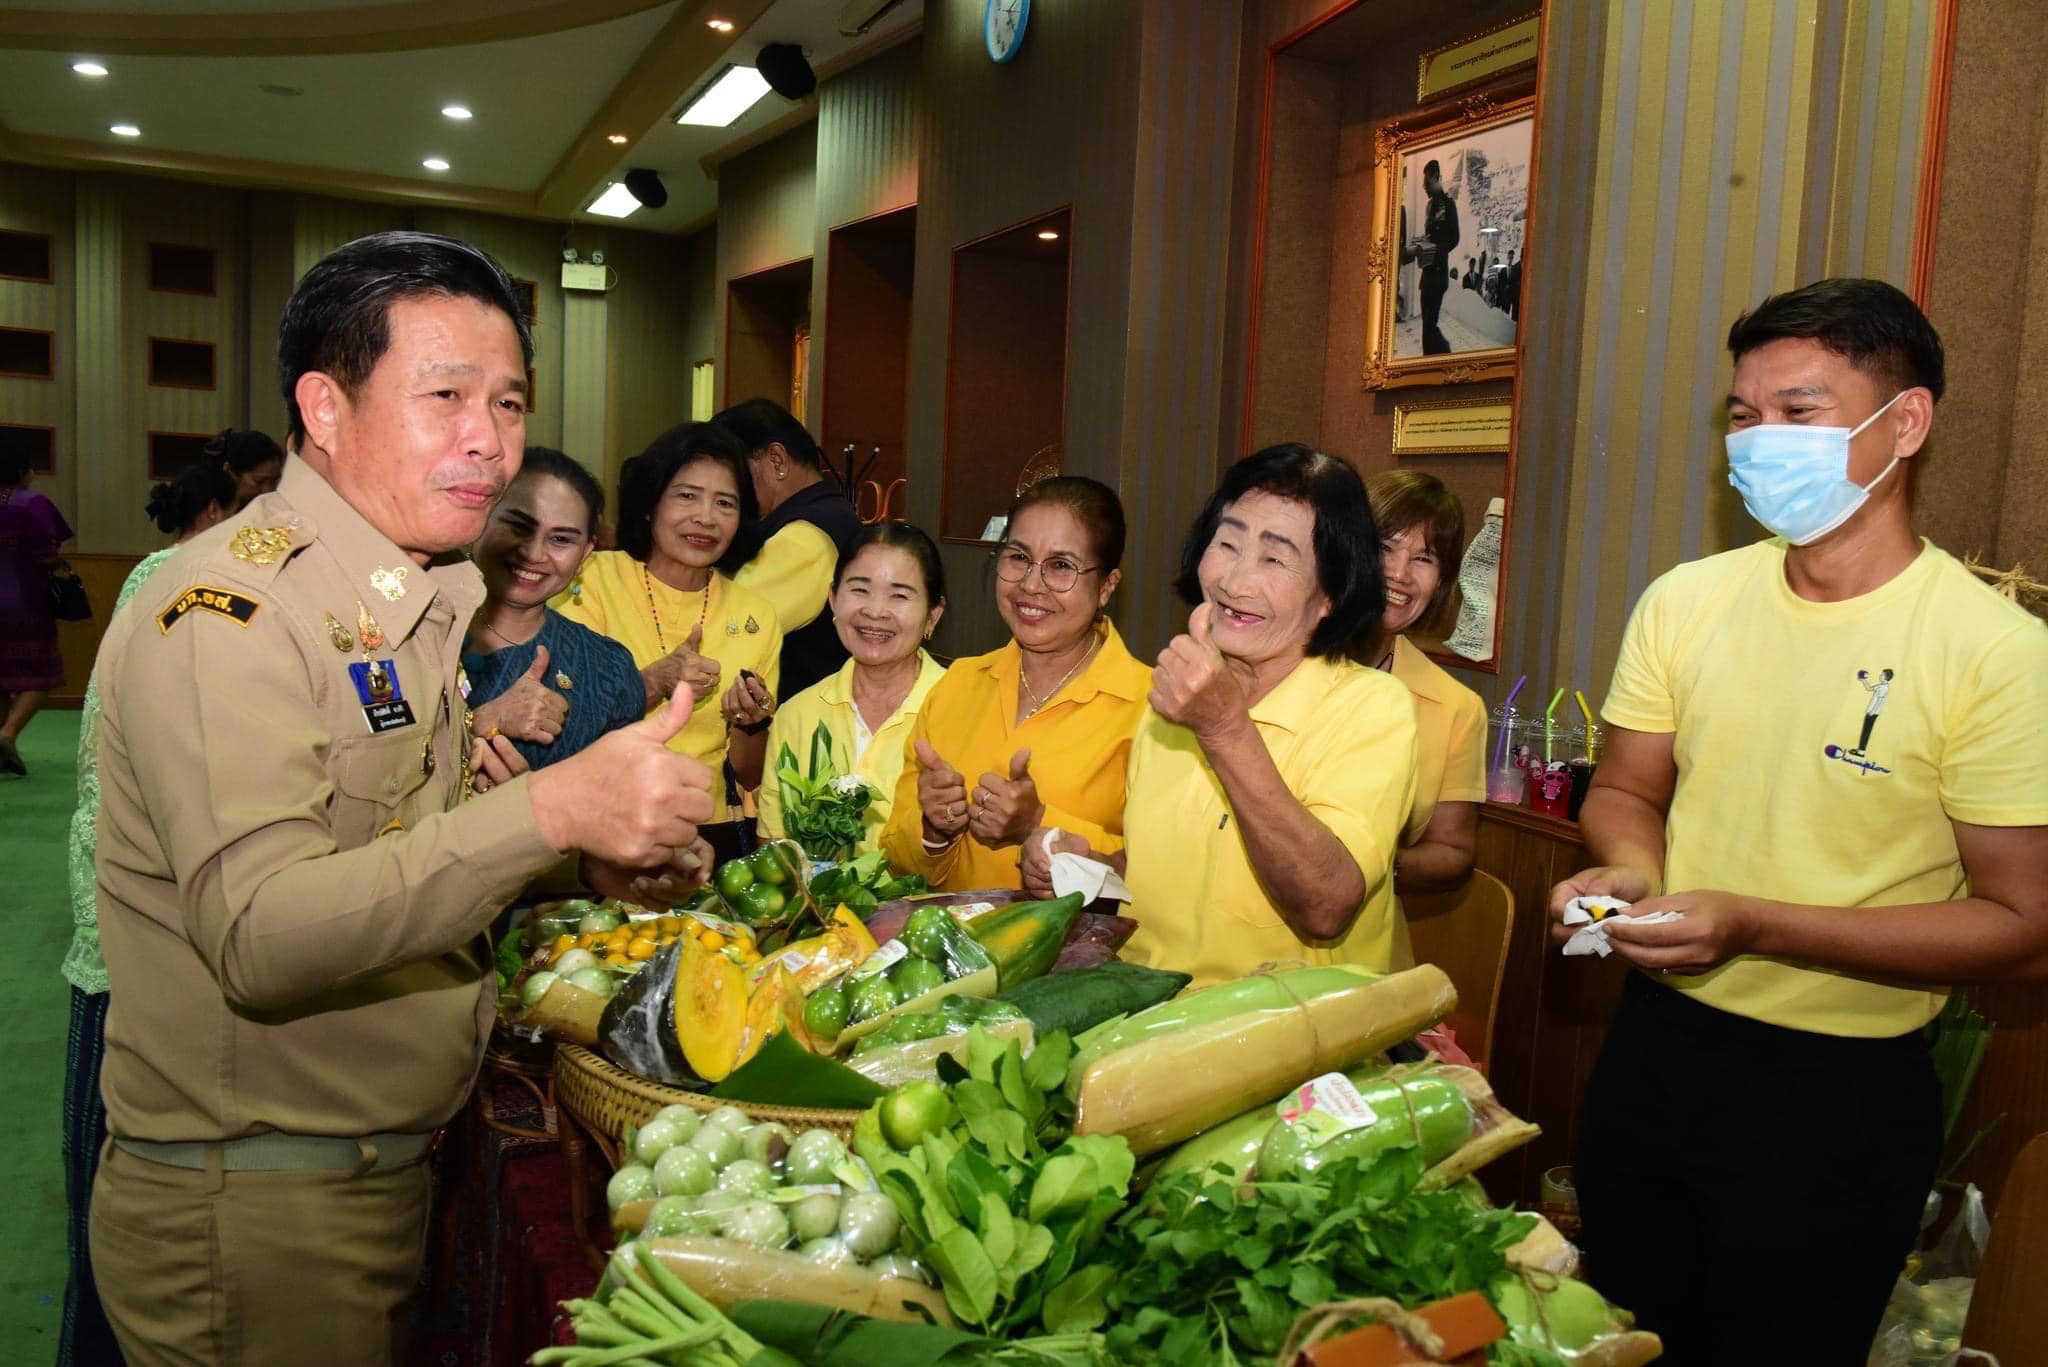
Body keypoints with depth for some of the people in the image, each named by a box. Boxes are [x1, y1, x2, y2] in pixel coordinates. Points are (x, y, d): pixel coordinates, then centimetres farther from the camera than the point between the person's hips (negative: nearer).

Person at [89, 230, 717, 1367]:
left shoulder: (416, 601, 9)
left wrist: (591, 864, -1)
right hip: (249, 1217, -8)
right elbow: (260, 935, -30)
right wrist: (549, 810, -39)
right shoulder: (228, 609, -20)